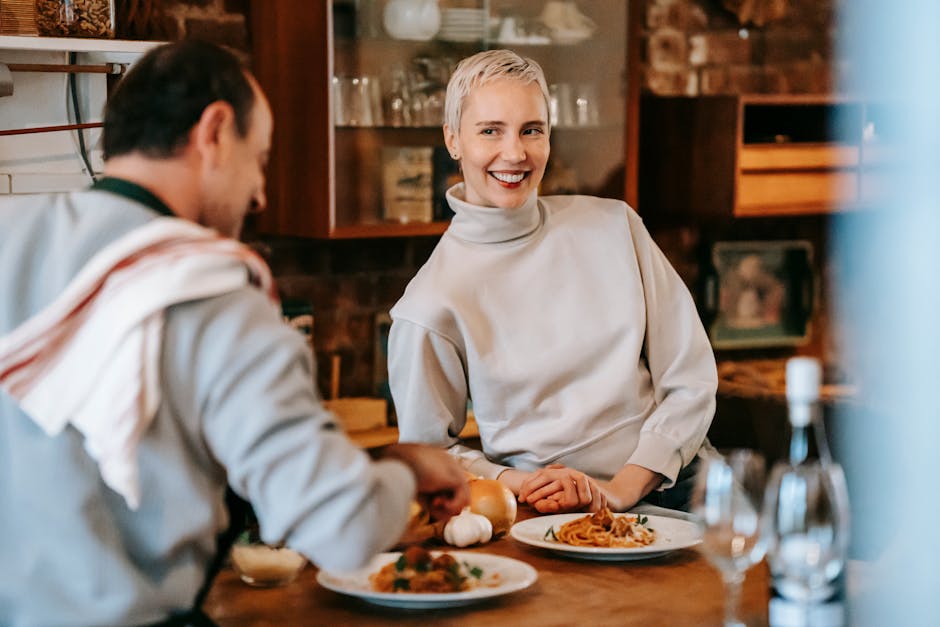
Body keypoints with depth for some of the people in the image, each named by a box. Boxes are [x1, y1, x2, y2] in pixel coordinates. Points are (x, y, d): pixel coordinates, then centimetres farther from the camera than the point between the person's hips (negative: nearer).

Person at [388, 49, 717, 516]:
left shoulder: (614, 225, 4)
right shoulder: (432, 304, -5)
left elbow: (691, 379, 4)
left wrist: (622, 487, -9)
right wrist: (522, 484, -14)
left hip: (673, 486, 3)